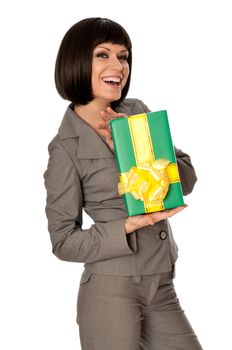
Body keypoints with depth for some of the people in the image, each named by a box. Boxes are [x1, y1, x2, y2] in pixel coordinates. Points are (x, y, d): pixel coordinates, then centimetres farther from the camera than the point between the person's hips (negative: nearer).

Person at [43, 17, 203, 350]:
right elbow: (64, 242, -9)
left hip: (162, 287, 5)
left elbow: (187, 179, 2)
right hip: (111, 293, -5)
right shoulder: (66, 147, -11)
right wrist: (133, 224, -20)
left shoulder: (137, 111, 3)